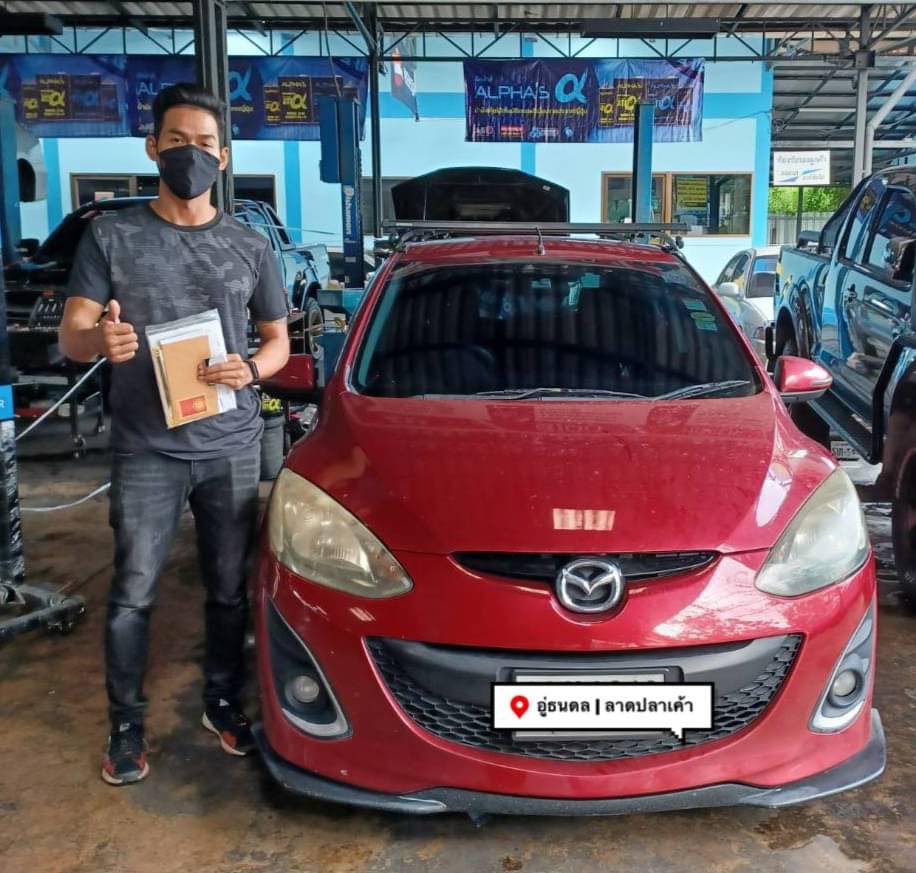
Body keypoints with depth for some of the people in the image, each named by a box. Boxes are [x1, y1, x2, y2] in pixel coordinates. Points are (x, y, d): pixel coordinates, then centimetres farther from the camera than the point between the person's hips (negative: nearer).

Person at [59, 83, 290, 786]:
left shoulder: (250, 246, 6)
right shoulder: (112, 236, 0)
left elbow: (278, 339, 12)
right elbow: (70, 335, -2)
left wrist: (252, 369, -11)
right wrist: (99, 340, -26)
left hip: (232, 446, 2)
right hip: (146, 450, -1)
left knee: (230, 588, 10)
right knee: (133, 592, 3)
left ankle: (224, 704, 28)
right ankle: (126, 726, 19)